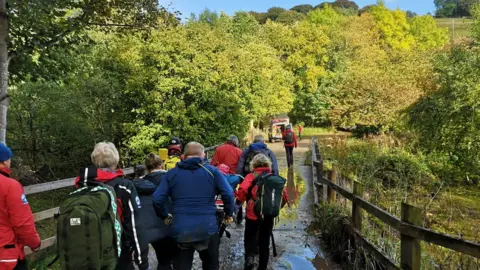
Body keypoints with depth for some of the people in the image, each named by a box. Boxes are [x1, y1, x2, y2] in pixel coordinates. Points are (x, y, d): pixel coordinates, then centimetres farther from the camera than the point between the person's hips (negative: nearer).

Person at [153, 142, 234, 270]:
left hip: (180, 231, 1)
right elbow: (228, 194, -10)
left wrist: (165, 216, 13)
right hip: (207, 229, -1)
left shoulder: (172, 173, 3)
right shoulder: (212, 171, -2)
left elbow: (157, 199, -3)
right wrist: (228, 213, 7)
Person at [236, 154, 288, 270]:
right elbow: (284, 195, 2)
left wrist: (240, 201, -3)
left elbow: (242, 190, -21)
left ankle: (249, 257, -11)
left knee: (250, 238, 14)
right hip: (269, 215, 3)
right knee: (265, 241, 16)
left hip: (253, 213, -3)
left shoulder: (251, 176, -4)